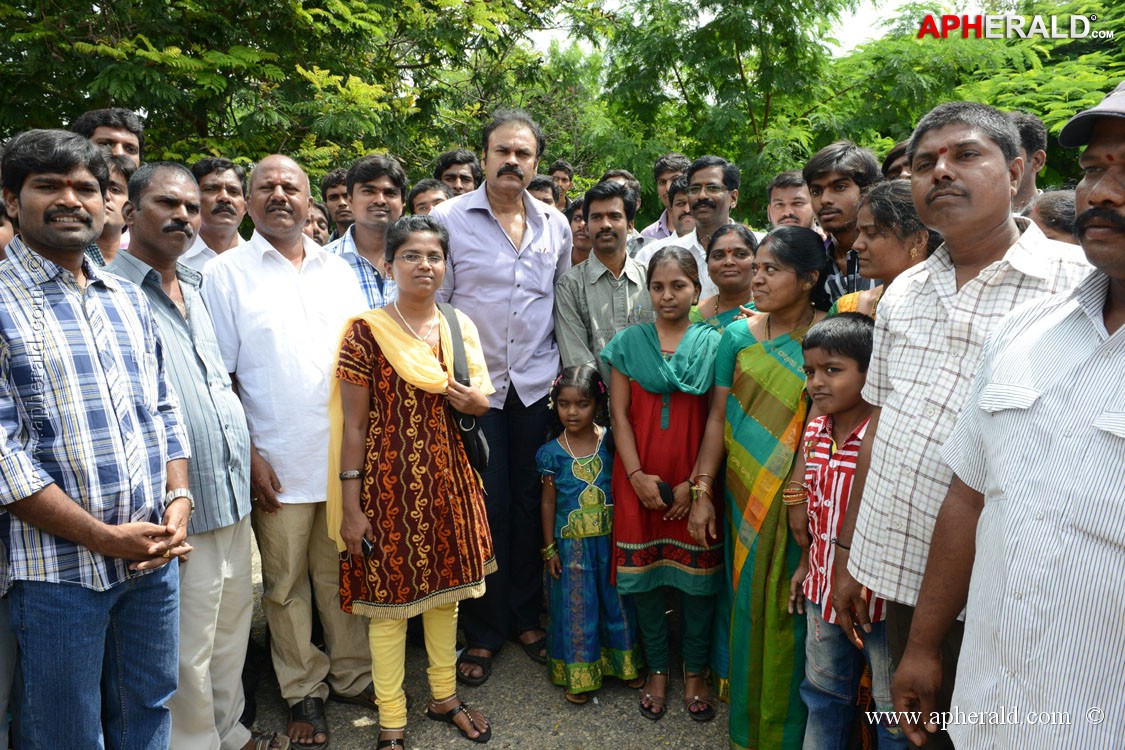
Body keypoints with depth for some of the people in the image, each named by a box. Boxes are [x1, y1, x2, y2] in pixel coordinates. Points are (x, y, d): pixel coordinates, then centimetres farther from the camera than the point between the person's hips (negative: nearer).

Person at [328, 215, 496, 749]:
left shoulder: (460, 327, 5)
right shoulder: (365, 332, -9)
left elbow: (480, 403, 15)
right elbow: (354, 426, -9)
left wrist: (473, 401, -10)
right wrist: (350, 506, -10)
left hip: (447, 475, 5)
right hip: (388, 479, -5)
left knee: (446, 586, 16)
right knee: (388, 596, 5)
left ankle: (444, 697, 35)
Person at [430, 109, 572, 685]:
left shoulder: (555, 226, 8)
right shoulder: (449, 218, -2)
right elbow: (433, 302, -2)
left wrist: (565, 368, 11)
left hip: (536, 384, 3)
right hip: (472, 387, -3)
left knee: (530, 503, 9)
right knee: (486, 507, 2)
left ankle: (525, 615, 27)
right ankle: (482, 631, 19)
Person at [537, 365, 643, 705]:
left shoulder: (611, 441, -7)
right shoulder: (553, 453, -9)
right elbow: (548, 501, -1)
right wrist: (549, 548, 0)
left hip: (610, 539, 1)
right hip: (572, 544, -1)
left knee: (617, 599, 15)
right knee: (576, 605, 10)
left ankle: (624, 662, 36)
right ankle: (578, 674, 28)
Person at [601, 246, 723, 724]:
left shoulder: (713, 344, 1)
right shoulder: (628, 343, 4)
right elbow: (619, 414, 2)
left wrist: (696, 482, -9)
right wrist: (637, 476, -8)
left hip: (693, 482, -1)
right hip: (640, 479, 1)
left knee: (696, 573, 5)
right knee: (644, 571, 7)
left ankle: (695, 671, 24)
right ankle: (657, 669, 25)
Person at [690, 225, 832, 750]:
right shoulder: (739, 336, 3)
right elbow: (718, 418, 4)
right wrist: (702, 492, 0)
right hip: (744, 497, 3)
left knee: (791, 611, 5)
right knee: (747, 603, 13)